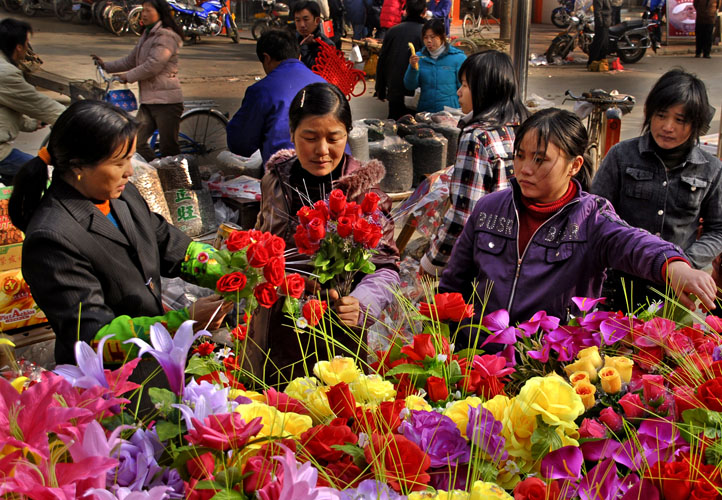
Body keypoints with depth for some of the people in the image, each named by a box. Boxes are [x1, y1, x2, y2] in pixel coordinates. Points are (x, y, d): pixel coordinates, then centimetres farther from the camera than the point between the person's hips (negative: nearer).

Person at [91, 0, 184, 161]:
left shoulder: (166, 36, -9)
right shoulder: (147, 36, 20)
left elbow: (153, 66, -18)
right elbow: (130, 61, 27)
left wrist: (128, 76, -9)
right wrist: (106, 66, 19)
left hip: (166, 101, -9)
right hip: (148, 100, 9)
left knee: (168, 149, -4)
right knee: (137, 143, 0)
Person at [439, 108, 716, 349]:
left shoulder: (592, 218, -3)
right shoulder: (488, 208, 7)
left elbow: (630, 242, -26)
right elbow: (453, 283, 15)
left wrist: (674, 266, -47)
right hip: (477, 353, 2)